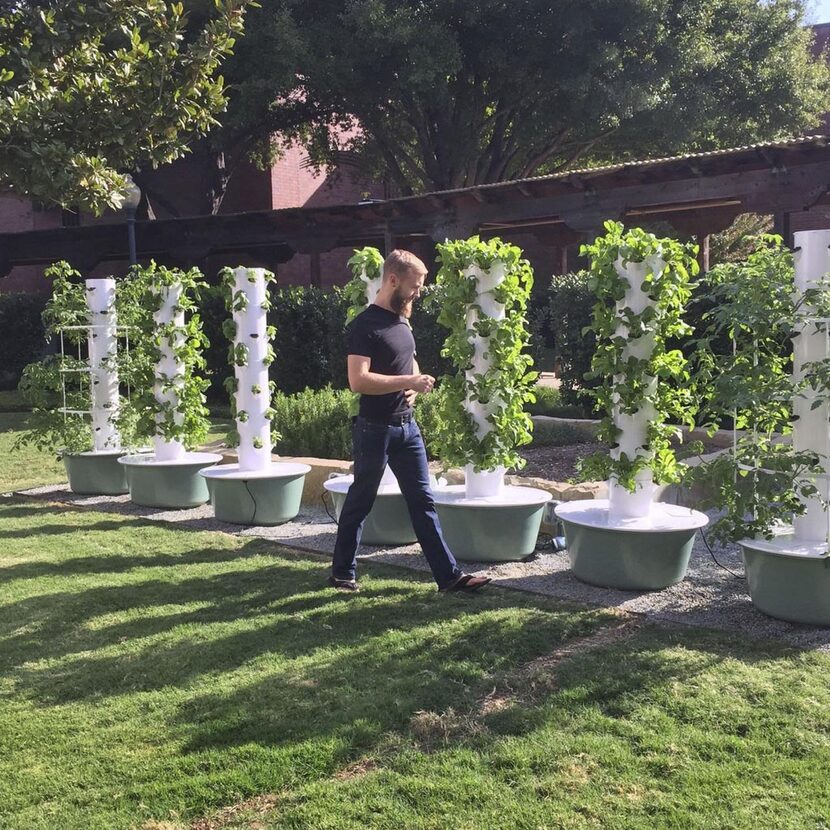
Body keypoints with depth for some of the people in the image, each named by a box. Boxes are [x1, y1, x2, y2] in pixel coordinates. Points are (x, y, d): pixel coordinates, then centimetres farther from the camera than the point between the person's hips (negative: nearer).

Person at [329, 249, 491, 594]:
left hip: (407, 426, 8)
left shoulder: (402, 320, 12)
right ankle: (342, 572, 21)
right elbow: (358, 380, -25)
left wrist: (414, 387, 5)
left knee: (423, 501, 7)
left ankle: (449, 575, 10)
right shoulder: (364, 326, -14)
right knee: (359, 502, 6)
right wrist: (408, 382, -23)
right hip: (375, 429, -7)